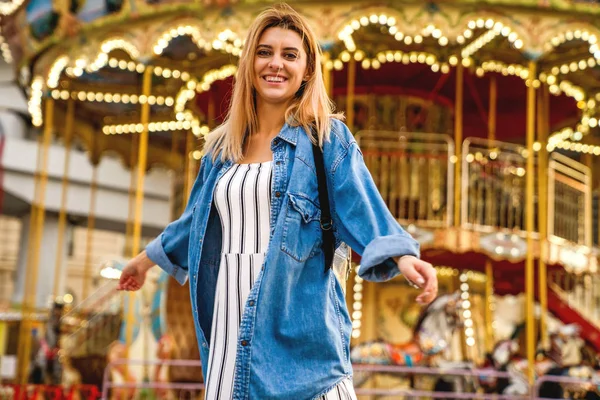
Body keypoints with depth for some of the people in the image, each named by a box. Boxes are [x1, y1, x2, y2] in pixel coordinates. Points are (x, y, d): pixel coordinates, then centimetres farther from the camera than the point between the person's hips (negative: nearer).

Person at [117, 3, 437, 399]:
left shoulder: (327, 138, 1)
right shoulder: (221, 146, 15)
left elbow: (362, 211, -10)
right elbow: (197, 219, 27)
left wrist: (403, 257, -28)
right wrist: (147, 258, 37)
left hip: (298, 320, -4)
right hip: (232, 321, 5)